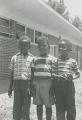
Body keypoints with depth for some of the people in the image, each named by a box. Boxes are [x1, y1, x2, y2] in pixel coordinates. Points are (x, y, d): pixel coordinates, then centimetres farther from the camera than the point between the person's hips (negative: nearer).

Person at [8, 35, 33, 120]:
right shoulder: (14, 58, 7)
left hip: (27, 83, -1)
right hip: (17, 83, 2)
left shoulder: (32, 58, 1)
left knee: (26, 105, 7)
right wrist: (10, 87, 9)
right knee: (16, 105, 6)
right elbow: (12, 73, 10)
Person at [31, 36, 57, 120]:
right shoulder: (35, 59, 10)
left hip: (47, 85, -3)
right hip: (37, 84, 3)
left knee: (48, 105, 6)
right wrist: (33, 86, 4)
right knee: (39, 105, 12)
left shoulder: (53, 59, 1)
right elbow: (32, 73, 10)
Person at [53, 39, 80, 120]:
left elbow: (78, 74, 8)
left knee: (70, 106, 7)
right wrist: (55, 77, -14)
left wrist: (72, 76, -12)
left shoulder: (72, 61, 2)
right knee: (59, 107, 9)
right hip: (58, 85, 2)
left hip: (68, 84, -1)